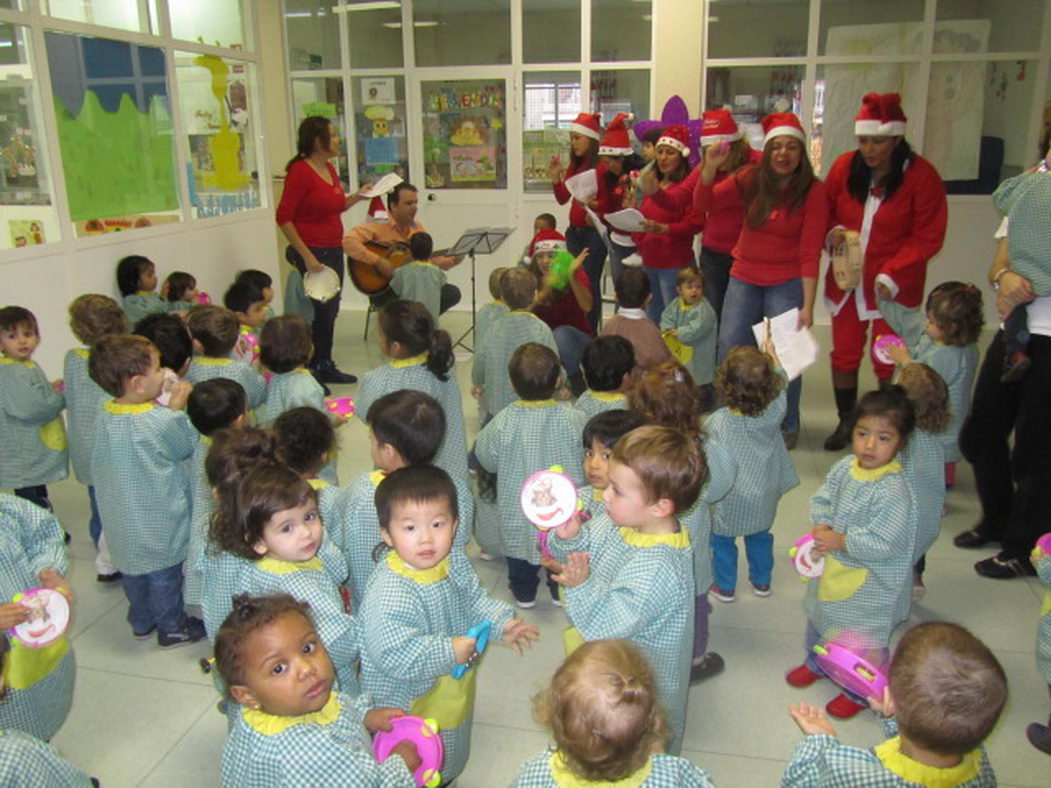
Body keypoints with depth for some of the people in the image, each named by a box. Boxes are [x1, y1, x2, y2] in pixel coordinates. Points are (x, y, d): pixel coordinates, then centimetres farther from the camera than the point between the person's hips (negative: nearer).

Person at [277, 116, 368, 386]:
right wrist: (306, 257, -19)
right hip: (313, 253, -8)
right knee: (318, 313, -2)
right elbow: (284, 217, -16)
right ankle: (310, 371, 11)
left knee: (330, 310, 14)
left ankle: (325, 366, 28)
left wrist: (357, 196, 8)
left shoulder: (329, 169, 11)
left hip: (334, 250, 8)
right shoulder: (300, 171, -14)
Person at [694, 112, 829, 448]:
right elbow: (703, 204, -5)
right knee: (729, 348, 3)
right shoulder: (750, 179, -2)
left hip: (787, 283, -3)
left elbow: (810, 253, -12)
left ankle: (787, 426, 16)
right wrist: (710, 168, -22)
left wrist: (808, 305, -16)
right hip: (744, 277, 3)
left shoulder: (813, 192, -10)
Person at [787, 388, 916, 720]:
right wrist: (821, 526, -15)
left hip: (871, 581, -7)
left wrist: (841, 541, -25)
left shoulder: (893, 489, -30)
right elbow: (822, 498, 3)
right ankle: (817, 662, 56)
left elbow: (885, 543, -31)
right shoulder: (846, 467, -10)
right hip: (836, 567, 7)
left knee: (862, 638, 11)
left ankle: (860, 691, 38)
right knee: (821, 616, 28)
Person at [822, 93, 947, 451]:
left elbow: (927, 238, -11)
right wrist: (834, 231, -11)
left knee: (888, 362, 2)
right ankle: (846, 422, 28)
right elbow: (826, 210, 11)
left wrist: (891, 276, -20)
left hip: (894, 284, -3)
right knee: (844, 354, 11)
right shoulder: (844, 167, -3)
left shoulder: (921, 176, -12)